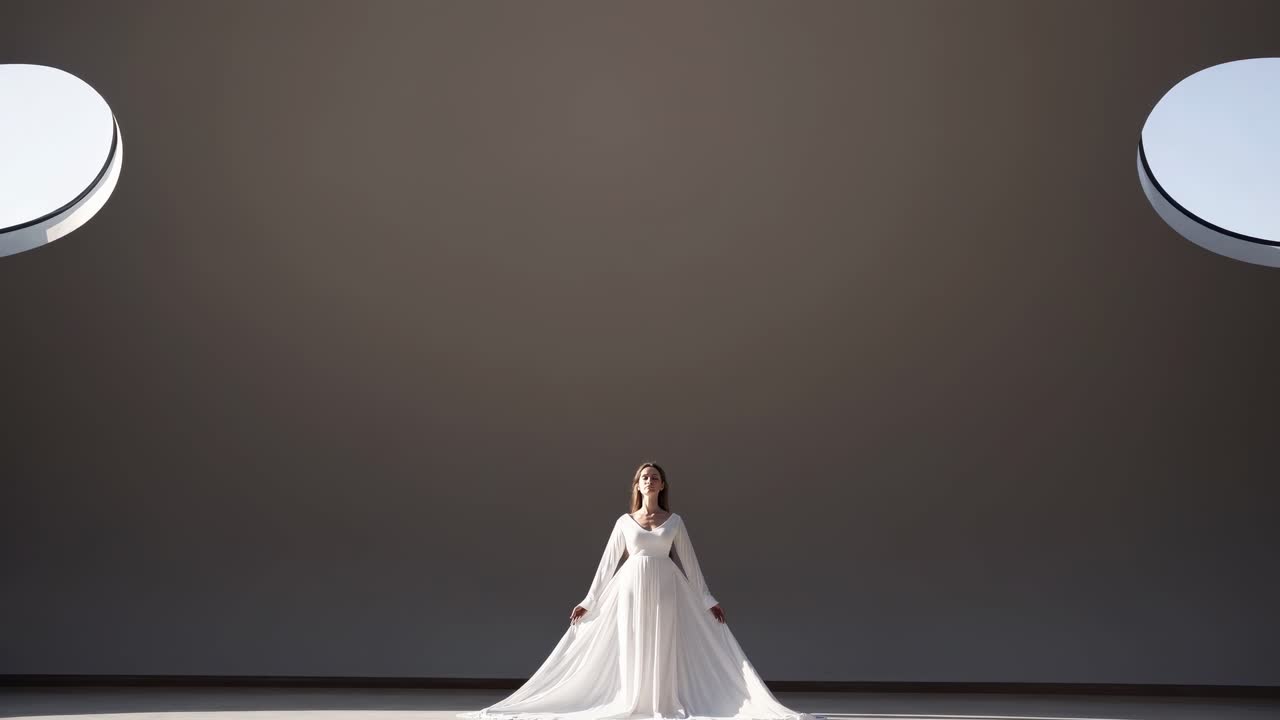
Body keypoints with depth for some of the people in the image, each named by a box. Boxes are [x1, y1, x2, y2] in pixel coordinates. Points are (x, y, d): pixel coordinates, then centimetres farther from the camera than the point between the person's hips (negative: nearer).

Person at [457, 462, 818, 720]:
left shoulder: (675, 521, 6)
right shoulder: (624, 522, 6)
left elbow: (689, 563, 8)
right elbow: (608, 564, 9)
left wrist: (708, 601, 6)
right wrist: (588, 602, 7)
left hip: (666, 589, 0)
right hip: (632, 588, 0)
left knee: (664, 647, -2)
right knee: (633, 647, 0)